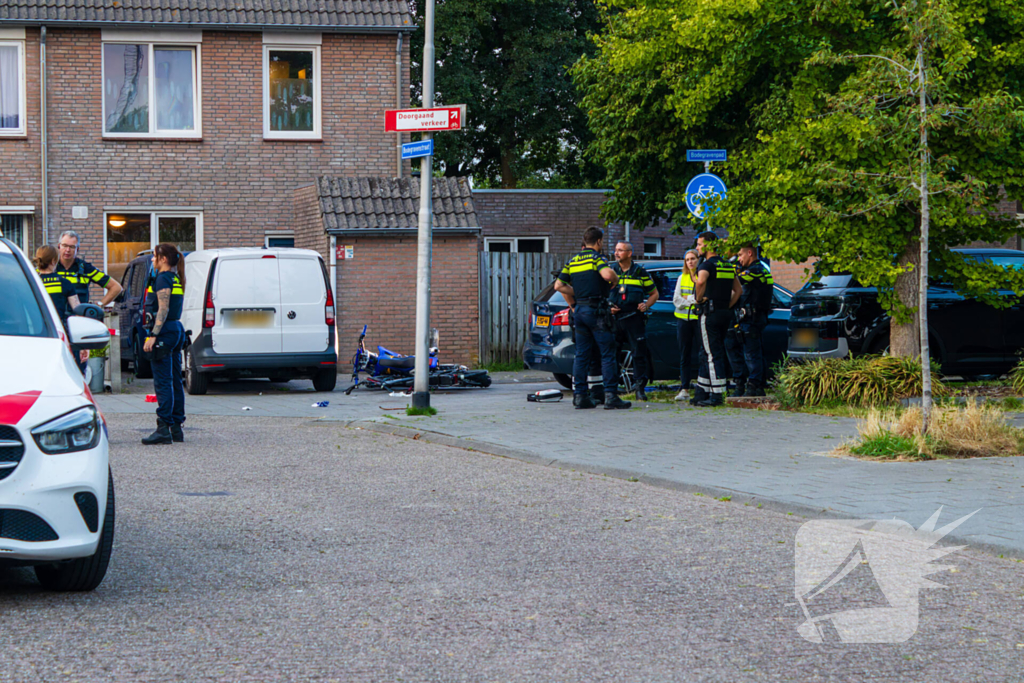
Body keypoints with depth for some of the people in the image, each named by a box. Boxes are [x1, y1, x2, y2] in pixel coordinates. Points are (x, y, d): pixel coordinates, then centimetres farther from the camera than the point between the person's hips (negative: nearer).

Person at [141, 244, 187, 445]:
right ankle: (176, 428, 14)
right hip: (177, 330, 10)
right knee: (175, 381, 11)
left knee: (163, 382, -10)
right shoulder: (176, 279, 16)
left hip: (164, 331, -10)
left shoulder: (163, 279, -12)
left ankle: (163, 429, -13)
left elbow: (163, 310, -18)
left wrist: (153, 336, -21)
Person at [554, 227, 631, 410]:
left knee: (581, 354, 10)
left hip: (579, 311, 7)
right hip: (596, 310, -7)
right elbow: (607, 274, -28)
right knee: (607, 354, -4)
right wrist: (615, 279, -6)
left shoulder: (572, 261, 13)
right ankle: (611, 396, -8)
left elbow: (559, 285, 10)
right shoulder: (596, 257, -8)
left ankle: (579, 395, 7)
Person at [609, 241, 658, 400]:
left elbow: (654, 293, 15)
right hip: (614, 318, 1)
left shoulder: (640, 272, 6)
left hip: (634, 319, -1)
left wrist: (646, 305, -3)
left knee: (639, 353, -4)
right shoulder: (610, 270, 9)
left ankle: (640, 389, 3)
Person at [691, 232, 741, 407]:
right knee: (707, 354, 14)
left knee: (713, 355, -6)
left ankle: (717, 395, -7)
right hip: (724, 313, 8)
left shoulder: (707, 265, -11)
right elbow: (738, 290, 21)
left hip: (709, 313, -8)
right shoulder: (728, 266, 15)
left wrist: (699, 299, -17)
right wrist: (727, 306, 17)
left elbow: (701, 281, -33)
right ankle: (702, 392, 19)